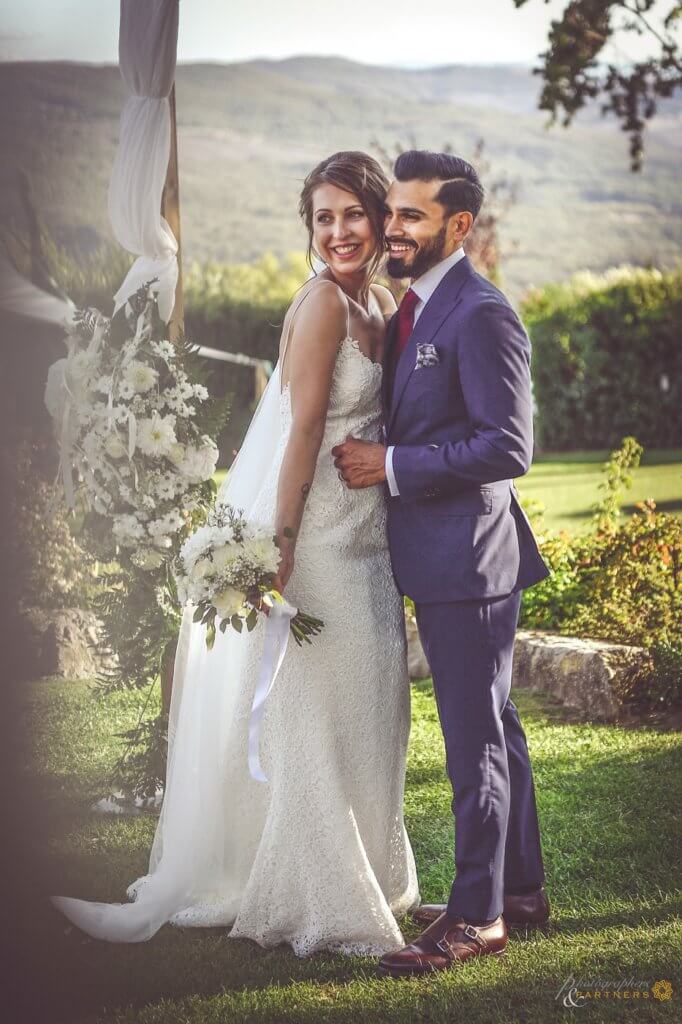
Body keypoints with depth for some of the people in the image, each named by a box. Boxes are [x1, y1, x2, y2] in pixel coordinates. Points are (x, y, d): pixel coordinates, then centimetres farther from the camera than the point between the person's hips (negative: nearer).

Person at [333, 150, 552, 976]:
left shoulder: (482, 316, -17)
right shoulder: (415, 310, 13)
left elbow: (508, 446, -22)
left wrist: (391, 466, -19)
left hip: (467, 557, -10)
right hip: (439, 560, 10)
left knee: (475, 737, -2)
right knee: (492, 725, 18)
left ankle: (477, 916, 7)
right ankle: (521, 888, 30)